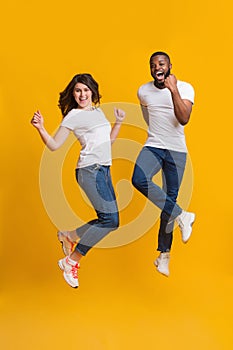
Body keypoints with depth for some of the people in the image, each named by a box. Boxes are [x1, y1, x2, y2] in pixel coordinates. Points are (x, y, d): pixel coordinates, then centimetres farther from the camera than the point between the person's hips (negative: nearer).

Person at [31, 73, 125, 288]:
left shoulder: (98, 111, 19)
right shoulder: (73, 116, -2)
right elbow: (54, 145, -3)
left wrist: (119, 122, 14)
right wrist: (41, 128, -19)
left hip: (104, 170, 8)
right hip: (90, 170, -8)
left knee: (108, 220, 8)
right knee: (110, 219, -16)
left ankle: (69, 236, 25)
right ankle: (71, 262, -6)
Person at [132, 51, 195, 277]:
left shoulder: (184, 88, -4)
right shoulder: (143, 91, 3)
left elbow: (184, 119, -19)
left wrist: (173, 90, -25)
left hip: (177, 150, -1)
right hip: (152, 147, 2)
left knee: (170, 198, 2)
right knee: (139, 179, -30)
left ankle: (164, 253, 16)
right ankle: (181, 216, -16)